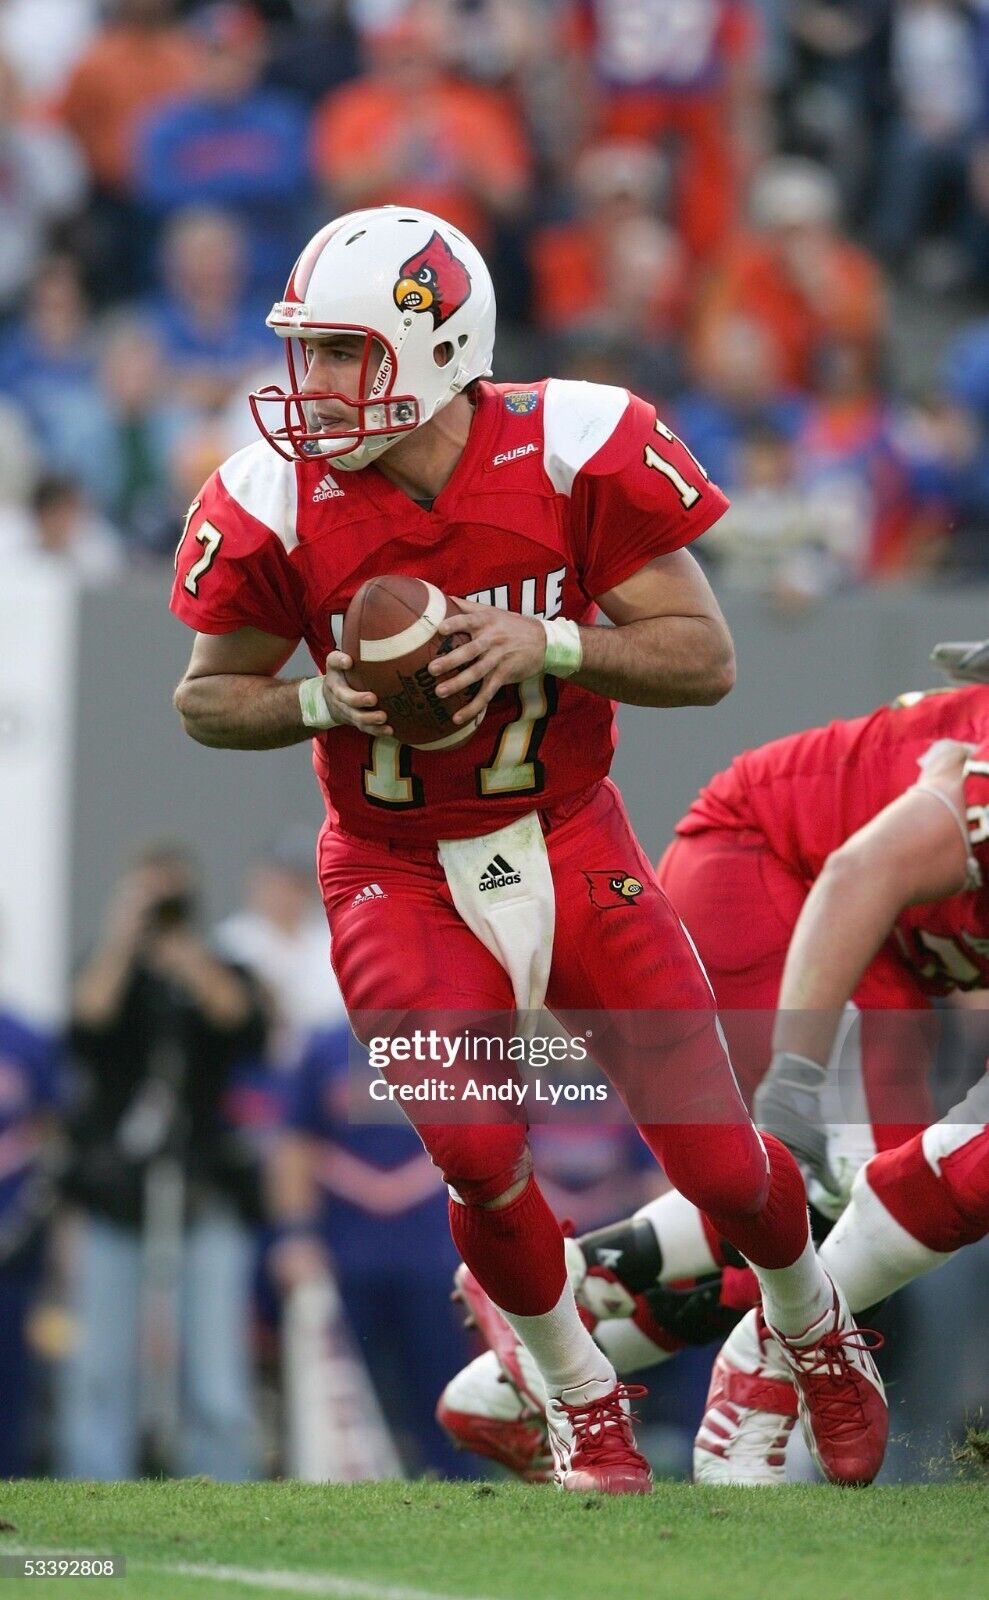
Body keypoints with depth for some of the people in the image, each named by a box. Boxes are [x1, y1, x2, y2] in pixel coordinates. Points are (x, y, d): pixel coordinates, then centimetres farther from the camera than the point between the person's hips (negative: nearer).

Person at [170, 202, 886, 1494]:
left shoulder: (580, 454, -17)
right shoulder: (278, 510, -14)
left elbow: (704, 659, -11)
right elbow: (209, 698, 0)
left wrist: (547, 643, -27)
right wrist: (325, 701, -21)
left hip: (572, 849, 0)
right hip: (401, 883, 0)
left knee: (721, 1164, 0)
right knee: (480, 1157, -19)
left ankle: (814, 1329, 36)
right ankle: (581, 1400, 11)